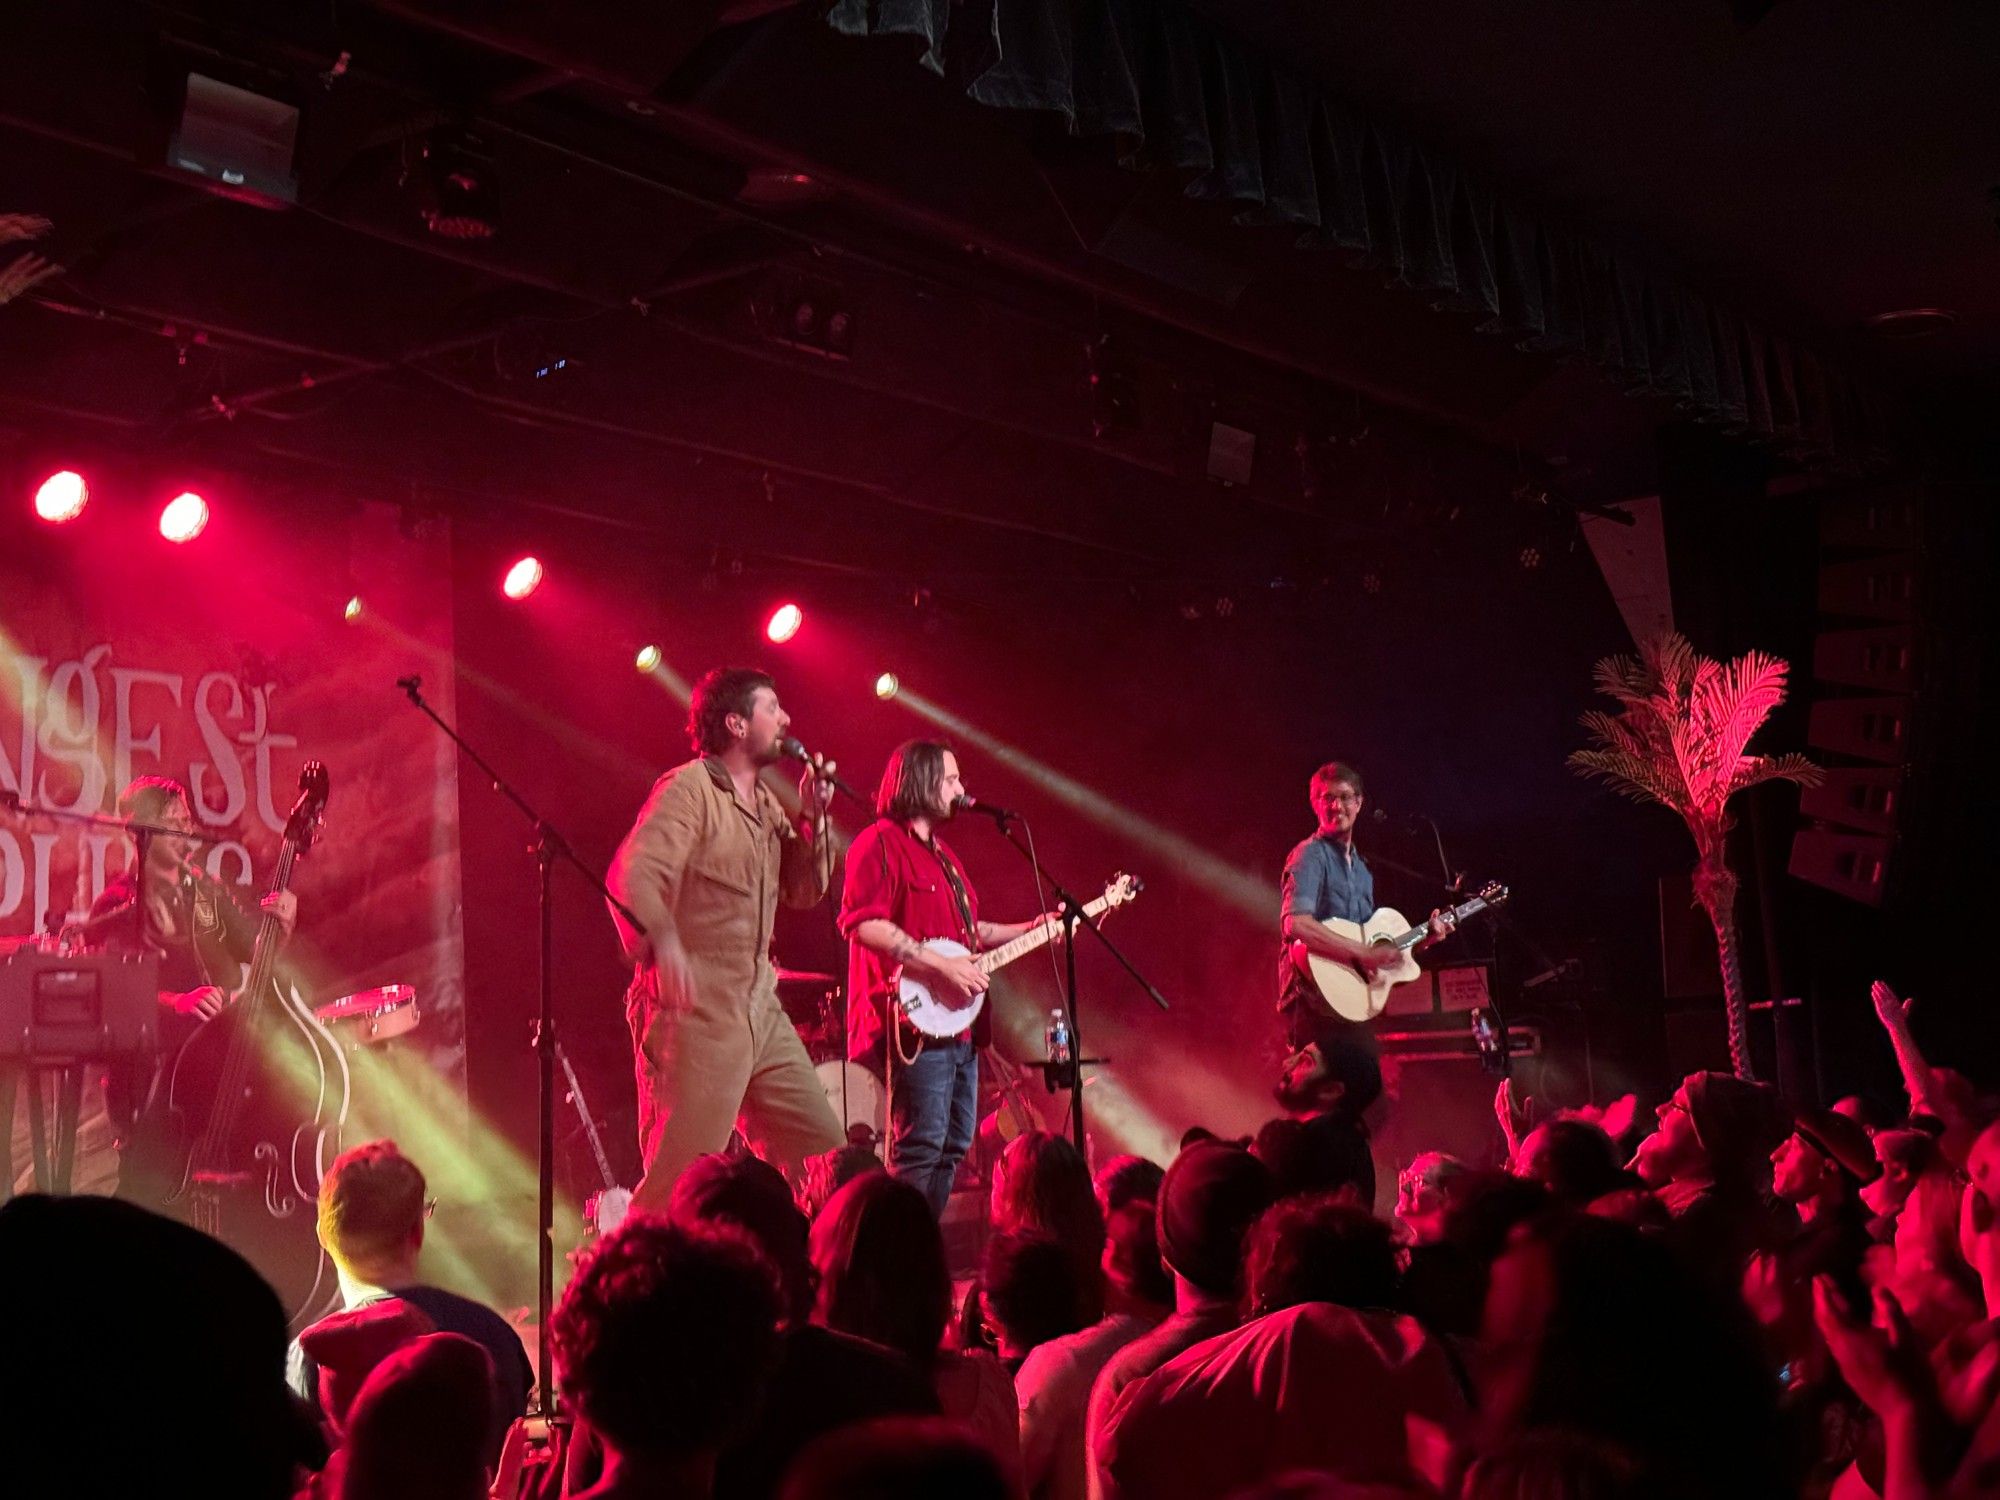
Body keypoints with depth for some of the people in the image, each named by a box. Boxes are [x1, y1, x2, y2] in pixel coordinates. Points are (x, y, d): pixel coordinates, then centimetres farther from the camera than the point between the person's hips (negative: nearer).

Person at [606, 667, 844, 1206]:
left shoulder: (765, 803, 15)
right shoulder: (689, 788, -11)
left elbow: (803, 890, 19)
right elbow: (632, 875, -24)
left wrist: (812, 817, 4)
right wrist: (662, 942, -43)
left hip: (760, 1010, 9)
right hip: (695, 1014, -9)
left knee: (824, 1152, 10)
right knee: (680, 1180, -8)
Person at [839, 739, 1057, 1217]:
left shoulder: (940, 853, 22)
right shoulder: (881, 842, -8)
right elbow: (861, 922, -22)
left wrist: (1031, 929, 19)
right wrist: (941, 966, -22)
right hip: (915, 1023, -10)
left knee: (955, 1144, 11)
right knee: (920, 1149, -14)